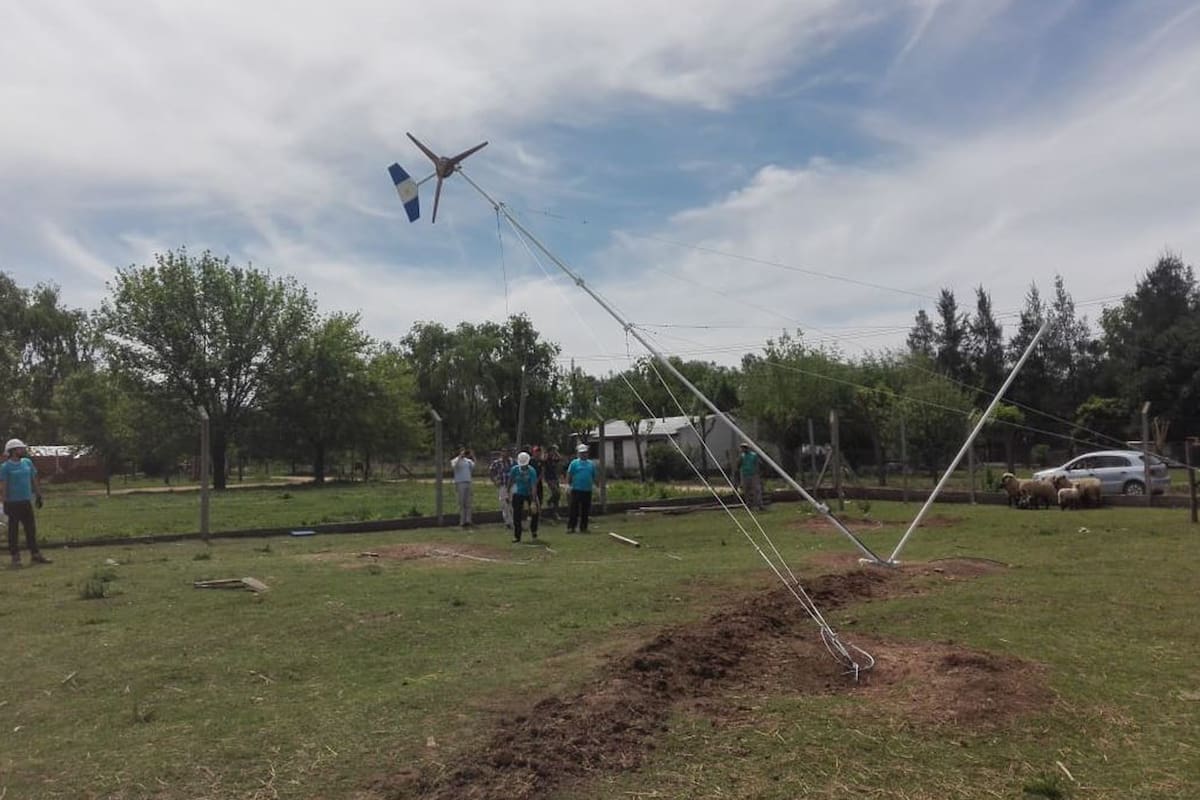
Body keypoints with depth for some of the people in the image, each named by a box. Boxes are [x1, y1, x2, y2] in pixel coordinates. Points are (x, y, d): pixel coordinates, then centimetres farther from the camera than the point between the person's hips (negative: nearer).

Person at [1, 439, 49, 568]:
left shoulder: (28, 462, 8)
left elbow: (34, 480, 14)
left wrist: (38, 495, 13)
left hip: (26, 501, 5)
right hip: (13, 503, -5)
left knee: (31, 528, 9)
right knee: (13, 530, 4)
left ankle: (35, 555, 17)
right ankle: (15, 557, 10)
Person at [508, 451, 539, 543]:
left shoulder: (532, 471, -26)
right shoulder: (515, 469, -17)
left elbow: (534, 486, -30)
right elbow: (511, 482, -2)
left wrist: (533, 502, -35)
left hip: (530, 493, -2)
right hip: (518, 494, 2)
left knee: (535, 512, -9)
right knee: (517, 515, -3)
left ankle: (534, 532, 13)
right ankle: (517, 536, 8)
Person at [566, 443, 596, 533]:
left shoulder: (591, 464, 12)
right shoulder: (574, 463, 0)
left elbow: (594, 477, 16)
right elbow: (569, 475, -2)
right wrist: (569, 484, -11)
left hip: (587, 491, 4)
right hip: (576, 490, -4)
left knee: (585, 511, 8)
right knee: (573, 510, -3)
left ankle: (583, 528, 16)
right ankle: (570, 527, 2)